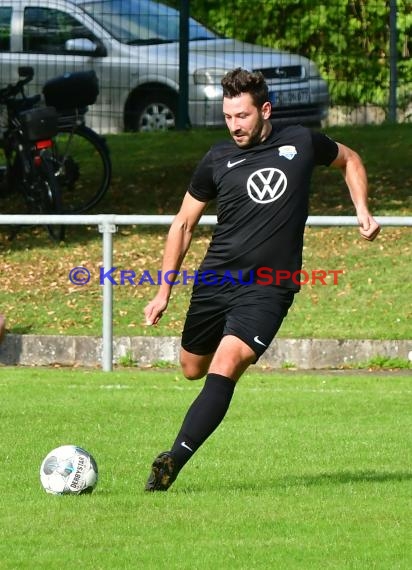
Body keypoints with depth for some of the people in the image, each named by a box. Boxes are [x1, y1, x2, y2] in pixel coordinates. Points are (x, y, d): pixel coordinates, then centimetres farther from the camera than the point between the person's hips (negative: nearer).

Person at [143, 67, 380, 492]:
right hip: (214, 281, 3)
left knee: (225, 365, -23)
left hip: (268, 290, -3)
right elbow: (183, 224, 12)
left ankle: (174, 461, -30)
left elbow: (348, 159, 24)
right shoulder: (217, 161, 2)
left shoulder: (301, 143, 2)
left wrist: (361, 209, 9)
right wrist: (164, 291, 9)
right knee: (193, 370, 12)